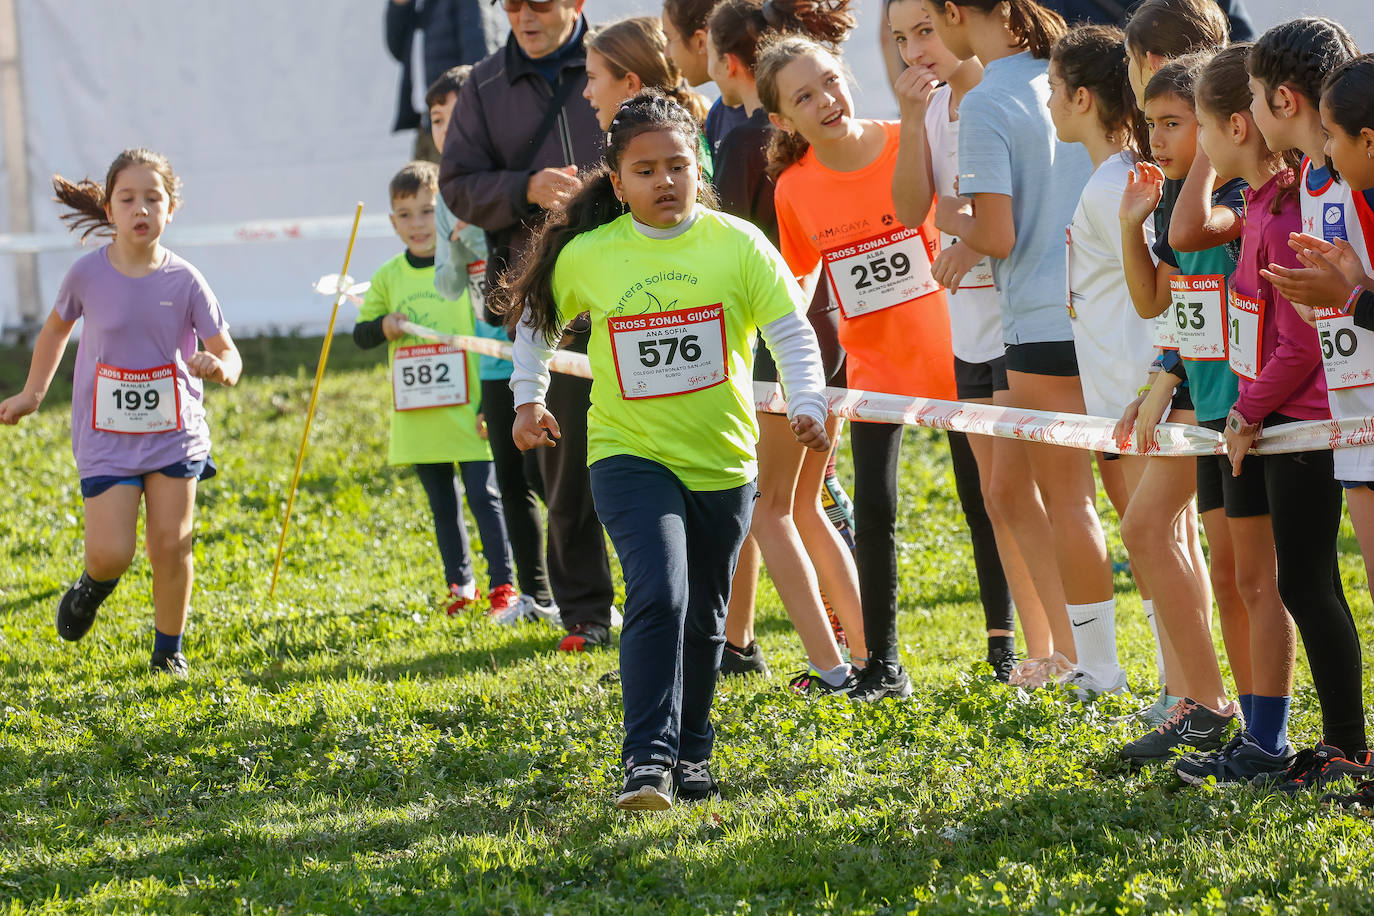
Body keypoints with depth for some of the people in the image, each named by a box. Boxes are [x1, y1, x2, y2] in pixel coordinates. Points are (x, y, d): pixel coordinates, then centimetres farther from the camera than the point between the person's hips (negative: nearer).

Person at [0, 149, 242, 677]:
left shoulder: (184, 281, -9)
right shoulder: (88, 274, -8)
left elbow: (228, 355, -7)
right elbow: (57, 327, 13)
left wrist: (218, 367, -30)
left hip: (174, 433, 1)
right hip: (107, 436, 0)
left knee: (171, 547, -1)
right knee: (111, 554, -9)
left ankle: (168, 650, 20)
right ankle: (94, 585, 28)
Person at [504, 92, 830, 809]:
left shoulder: (737, 244, -6)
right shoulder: (587, 254, -5)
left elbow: (791, 329, -6)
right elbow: (536, 317, 14)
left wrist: (807, 404, -21)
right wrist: (528, 399, 10)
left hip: (721, 459, 2)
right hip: (629, 455, -2)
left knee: (704, 616, 15)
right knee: (658, 596, -22)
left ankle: (690, 752, 33)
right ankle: (648, 761, -21)